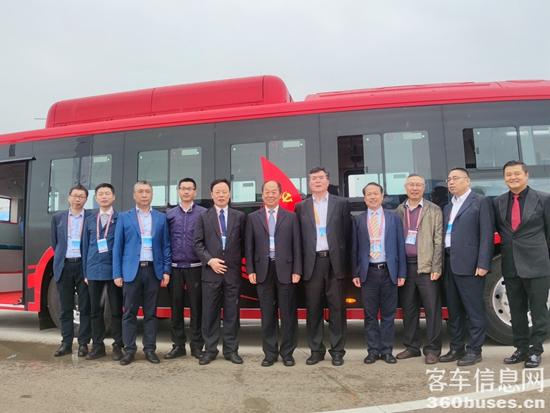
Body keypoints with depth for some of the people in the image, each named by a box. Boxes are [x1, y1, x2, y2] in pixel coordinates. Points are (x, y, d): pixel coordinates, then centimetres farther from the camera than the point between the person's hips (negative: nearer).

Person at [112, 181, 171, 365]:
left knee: (151, 312, 7)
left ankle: (150, 349, 16)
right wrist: (117, 273, -2)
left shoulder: (161, 217, 8)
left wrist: (166, 271, -1)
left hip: (153, 270, 1)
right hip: (132, 270, -1)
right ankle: (129, 350, 14)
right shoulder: (124, 217, 6)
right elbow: (117, 247, 4)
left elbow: (166, 246, 7)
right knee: (129, 312, 3)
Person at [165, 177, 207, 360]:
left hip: (195, 267, -2)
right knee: (176, 306, 8)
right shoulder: (169, 214, 8)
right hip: (175, 268, 2)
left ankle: (196, 345, 15)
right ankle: (178, 345, 20)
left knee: (196, 306, 4)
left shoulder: (203, 213, 0)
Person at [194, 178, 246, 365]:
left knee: (232, 312, 6)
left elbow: (243, 243, 9)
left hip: (233, 272, 0)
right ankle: (210, 349, 16)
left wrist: (238, 262, 1)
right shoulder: (203, 217, 7)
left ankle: (231, 349, 17)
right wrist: (210, 260, -11)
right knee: (210, 312, 5)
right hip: (211, 271, 0)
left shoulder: (239, 216, 8)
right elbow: (198, 243, 1)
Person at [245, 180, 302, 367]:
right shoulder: (253, 218, 8)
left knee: (288, 314, 5)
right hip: (263, 271, 1)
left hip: (285, 270, -1)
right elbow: (249, 246, 6)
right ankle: (270, 353, 20)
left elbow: (297, 245, 3)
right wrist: (250, 270, -1)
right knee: (267, 315, 8)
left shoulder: (291, 217, 6)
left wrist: (297, 271, -4)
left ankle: (287, 352, 18)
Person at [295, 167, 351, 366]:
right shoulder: (301, 207, 9)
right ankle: (316, 350, 20)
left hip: (335, 261, -1)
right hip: (312, 262, 1)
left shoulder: (341, 203, 7)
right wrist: (300, 265, 1)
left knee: (337, 308, 5)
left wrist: (346, 262, 0)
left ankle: (337, 350, 17)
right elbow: (299, 237, 7)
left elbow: (347, 234, 5)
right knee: (313, 309, 7)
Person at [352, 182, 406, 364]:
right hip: (368, 272, 0)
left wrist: (402, 273, 0)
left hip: (389, 271, 0)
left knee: (388, 314, 7)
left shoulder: (394, 218, 5)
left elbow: (400, 246, 4)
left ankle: (387, 350, 19)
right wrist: (355, 273, 1)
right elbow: (355, 248, 6)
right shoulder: (358, 220, 6)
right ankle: (373, 350, 18)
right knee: (370, 315, 6)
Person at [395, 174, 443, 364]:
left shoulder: (434, 210, 2)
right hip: (405, 266, 3)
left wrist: (436, 268, -10)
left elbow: (438, 241, -3)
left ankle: (432, 349, 11)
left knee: (432, 309, 0)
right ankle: (411, 346, 22)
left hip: (425, 266, -3)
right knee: (408, 309, 10)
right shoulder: (399, 211, 11)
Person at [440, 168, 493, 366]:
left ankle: (474, 350, 11)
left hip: (469, 265, -7)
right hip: (449, 265, 7)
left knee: (474, 310, 1)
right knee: (454, 310, 13)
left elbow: (486, 234, -8)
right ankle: (457, 349, 23)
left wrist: (483, 264, -16)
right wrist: (442, 264, 8)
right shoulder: (447, 207, 20)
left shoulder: (480, 202, -1)